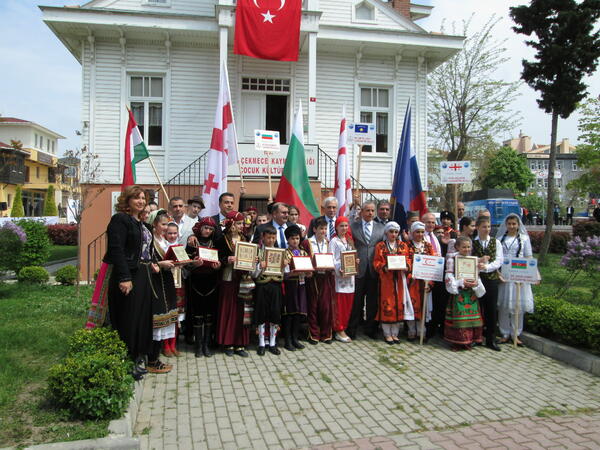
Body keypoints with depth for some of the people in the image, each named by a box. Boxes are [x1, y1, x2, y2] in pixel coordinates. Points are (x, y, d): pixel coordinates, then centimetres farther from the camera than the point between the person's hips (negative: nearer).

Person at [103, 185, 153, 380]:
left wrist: (150, 263, 8)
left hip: (143, 275, 9)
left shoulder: (141, 222, 16)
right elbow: (116, 250, -19)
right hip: (128, 276, -9)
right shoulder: (120, 219, -10)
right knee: (128, 320, -2)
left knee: (142, 317, 13)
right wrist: (124, 278, -24)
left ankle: (138, 359, 24)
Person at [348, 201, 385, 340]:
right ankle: (352, 329, 16)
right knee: (356, 301, 5)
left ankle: (370, 329, 22)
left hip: (374, 269, 2)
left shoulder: (381, 228, 9)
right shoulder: (353, 227, 4)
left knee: (373, 302, 9)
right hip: (358, 269, -2)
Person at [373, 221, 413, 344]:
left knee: (399, 304, 5)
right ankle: (387, 334, 10)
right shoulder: (380, 246, 3)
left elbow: (407, 260, 9)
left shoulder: (403, 246, 11)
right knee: (386, 305, -1)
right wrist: (384, 268, -19)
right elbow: (376, 262, -1)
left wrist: (407, 267, -11)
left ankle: (395, 333, 16)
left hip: (400, 279, 3)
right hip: (386, 279, -3)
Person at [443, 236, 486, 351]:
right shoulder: (452, 259, -5)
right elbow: (449, 277, -9)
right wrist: (462, 282, -19)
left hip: (471, 292, 5)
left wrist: (476, 284, -7)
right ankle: (457, 342, 7)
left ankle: (469, 341, 17)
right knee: (459, 317, -3)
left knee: (471, 316, 6)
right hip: (458, 293, -4)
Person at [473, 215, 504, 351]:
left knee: (492, 309, 4)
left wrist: (486, 266, -18)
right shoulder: (472, 242, 3)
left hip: (491, 279, 1)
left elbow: (499, 261, -3)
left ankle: (491, 340, 14)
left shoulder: (496, 242, 6)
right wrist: (478, 261, -18)